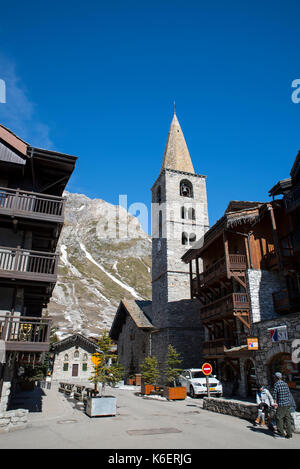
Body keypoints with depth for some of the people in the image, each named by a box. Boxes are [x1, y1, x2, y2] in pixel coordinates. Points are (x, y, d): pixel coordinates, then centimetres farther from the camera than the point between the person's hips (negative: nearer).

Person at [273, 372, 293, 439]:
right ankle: (289, 434, 13)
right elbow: (289, 394, 13)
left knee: (279, 418, 3)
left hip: (281, 404, -7)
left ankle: (281, 434, 6)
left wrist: (275, 402, -1)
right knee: (287, 419, 11)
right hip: (288, 404, 7)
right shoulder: (285, 384, 8)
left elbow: (274, 394, -11)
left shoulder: (277, 384, -11)